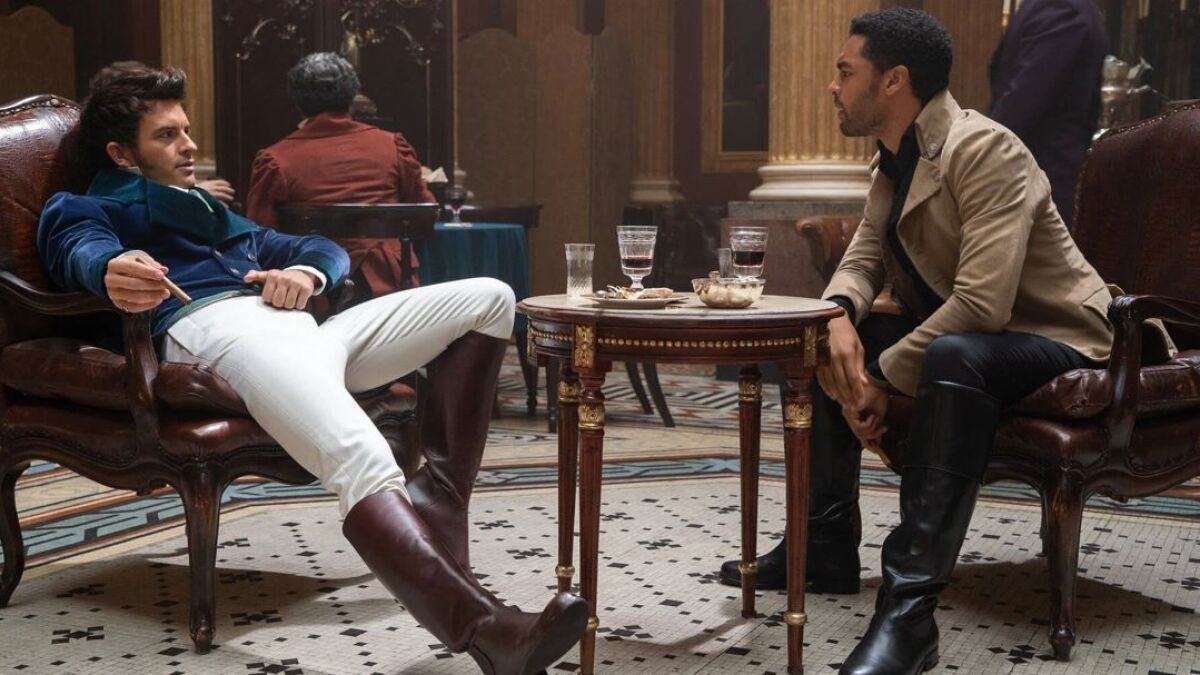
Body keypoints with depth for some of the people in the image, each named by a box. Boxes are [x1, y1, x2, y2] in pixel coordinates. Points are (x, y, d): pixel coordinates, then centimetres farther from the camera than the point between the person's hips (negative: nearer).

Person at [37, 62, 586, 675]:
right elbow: (86, 253, -7)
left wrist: (306, 269, 6)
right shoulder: (77, 209, 20)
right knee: (361, 462, -35)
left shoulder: (210, 212, 41)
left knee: (487, 298, -1)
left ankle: (435, 501, -13)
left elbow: (327, 251, 33)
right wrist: (115, 271, -34)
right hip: (212, 327, -8)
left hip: (297, 328, 8)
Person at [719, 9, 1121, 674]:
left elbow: (982, 304, -32)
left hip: (1051, 339, -9)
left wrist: (881, 376, -24)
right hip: (949, 335, 10)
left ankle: (909, 609, -41)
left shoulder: (984, 150, -23)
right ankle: (826, 544, 8)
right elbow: (862, 261, 7)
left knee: (954, 357, -39)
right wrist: (841, 318, -17)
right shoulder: (891, 162, 6)